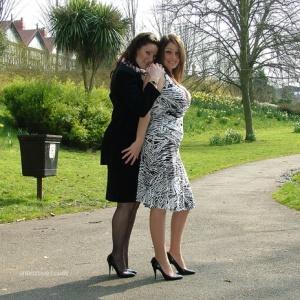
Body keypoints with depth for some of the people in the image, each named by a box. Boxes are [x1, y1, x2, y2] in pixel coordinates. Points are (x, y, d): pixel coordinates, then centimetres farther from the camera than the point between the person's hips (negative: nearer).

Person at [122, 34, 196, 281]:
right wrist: (139, 142, -18)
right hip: (159, 143, -10)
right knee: (161, 202, -7)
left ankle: (174, 253, 23)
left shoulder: (174, 81, 23)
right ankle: (161, 259, 0)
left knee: (184, 200, 12)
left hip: (171, 147, 10)